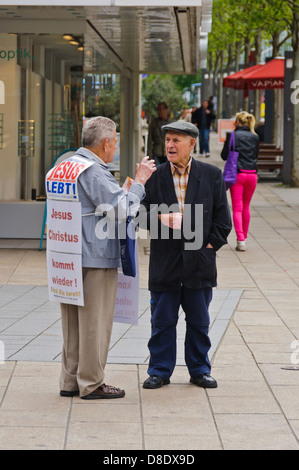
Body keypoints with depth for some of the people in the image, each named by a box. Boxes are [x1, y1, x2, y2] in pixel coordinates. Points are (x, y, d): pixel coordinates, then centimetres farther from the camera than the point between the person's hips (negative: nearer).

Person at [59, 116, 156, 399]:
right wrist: (138, 182, -8)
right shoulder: (95, 172, -17)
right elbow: (121, 210, -20)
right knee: (94, 321, -1)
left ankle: (70, 381, 18)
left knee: (72, 321, 13)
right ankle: (91, 384, 4)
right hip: (95, 259, -9)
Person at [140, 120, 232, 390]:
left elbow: (222, 217, 4)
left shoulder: (212, 175, 3)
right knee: (162, 320, 5)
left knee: (199, 321, 9)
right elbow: (142, 213, 2)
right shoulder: (155, 176, 3)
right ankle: (160, 370, 15)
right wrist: (160, 218, -17)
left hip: (199, 260, 0)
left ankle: (200, 370, 21)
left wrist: (211, 244, -5)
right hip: (165, 262, 0)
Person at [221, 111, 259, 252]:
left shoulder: (233, 136, -4)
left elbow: (224, 155, -2)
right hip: (252, 174, 3)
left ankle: (240, 240, -14)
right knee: (246, 207, 17)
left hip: (237, 173, -3)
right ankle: (244, 238, 24)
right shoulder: (255, 137, 7)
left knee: (237, 208, -3)